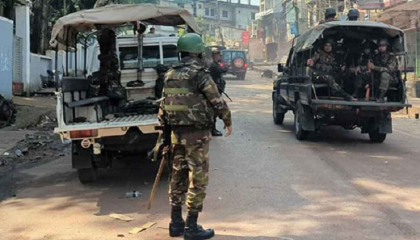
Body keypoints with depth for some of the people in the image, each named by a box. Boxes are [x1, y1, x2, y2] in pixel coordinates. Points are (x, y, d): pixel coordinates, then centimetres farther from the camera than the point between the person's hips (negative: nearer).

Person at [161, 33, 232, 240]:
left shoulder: (170, 75, 9)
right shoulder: (199, 74, -13)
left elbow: (164, 103, 12)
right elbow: (217, 101, -11)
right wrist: (228, 121, 4)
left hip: (177, 131, 7)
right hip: (196, 132, -7)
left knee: (178, 176, 15)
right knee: (197, 179, 0)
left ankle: (176, 223, 22)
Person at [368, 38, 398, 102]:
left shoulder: (391, 56, -7)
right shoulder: (376, 57, 12)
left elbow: (389, 69, -22)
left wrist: (374, 67, -28)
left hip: (390, 79, -5)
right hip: (377, 79, 5)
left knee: (384, 74, -39)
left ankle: (381, 97, -38)